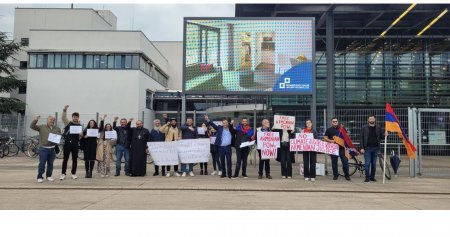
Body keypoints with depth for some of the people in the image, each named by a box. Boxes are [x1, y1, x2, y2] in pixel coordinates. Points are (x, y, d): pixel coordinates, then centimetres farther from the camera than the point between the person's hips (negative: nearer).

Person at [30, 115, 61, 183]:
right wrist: (35, 119, -18)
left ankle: (49, 176, 24)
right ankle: (40, 177, 9)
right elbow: (32, 126, -6)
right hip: (43, 148, -3)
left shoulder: (57, 129, 11)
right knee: (42, 164, -2)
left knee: (50, 164, 10)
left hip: (52, 149, 3)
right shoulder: (41, 127, 2)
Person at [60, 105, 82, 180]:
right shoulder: (68, 123, 5)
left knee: (75, 159, 5)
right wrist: (64, 110, -25)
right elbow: (63, 118, -12)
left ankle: (73, 173, 15)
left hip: (75, 144, 2)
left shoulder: (80, 126, 10)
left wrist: (81, 135, -12)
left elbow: (80, 137, 11)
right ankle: (63, 174, 10)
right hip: (67, 143, -2)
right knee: (65, 159, 2)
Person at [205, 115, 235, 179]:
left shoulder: (231, 129, 8)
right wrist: (207, 120, -15)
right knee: (222, 161, 7)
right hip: (221, 147, 1)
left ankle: (229, 174, 7)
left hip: (228, 147, -1)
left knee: (229, 160, 0)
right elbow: (213, 125, -2)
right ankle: (223, 174, 18)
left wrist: (231, 124, -8)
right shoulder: (219, 128, 5)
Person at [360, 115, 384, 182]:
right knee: (367, 163, -5)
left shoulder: (378, 128, 9)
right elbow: (361, 138, -1)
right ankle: (367, 177, 3)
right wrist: (362, 148, -8)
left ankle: (372, 177, 17)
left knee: (374, 163, 7)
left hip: (376, 148, 3)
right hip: (367, 148, -3)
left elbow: (381, 137, 13)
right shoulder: (364, 128, 2)